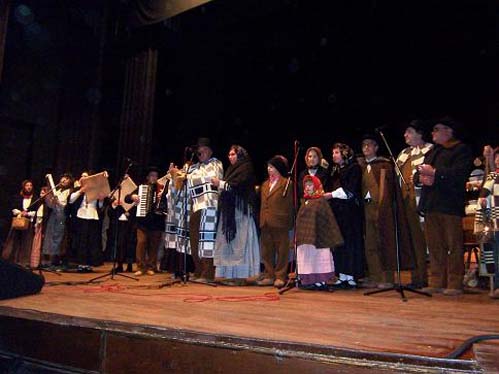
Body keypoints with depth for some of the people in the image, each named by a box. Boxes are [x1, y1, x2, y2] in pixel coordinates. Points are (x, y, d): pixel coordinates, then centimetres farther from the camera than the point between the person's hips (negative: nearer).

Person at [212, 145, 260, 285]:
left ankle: (241, 276, -6)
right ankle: (232, 275, 3)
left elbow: (237, 186, -15)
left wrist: (220, 183, -11)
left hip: (240, 210, -8)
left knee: (239, 242, -8)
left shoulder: (246, 168, -2)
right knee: (229, 241, 2)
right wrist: (219, 184, 5)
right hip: (229, 210, 8)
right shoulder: (231, 170, 22)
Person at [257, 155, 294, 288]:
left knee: (281, 251, 2)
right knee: (267, 251, 10)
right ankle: (269, 276, 18)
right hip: (265, 223, 7)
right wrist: (261, 220, 11)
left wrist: (288, 222, -7)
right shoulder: (264, 185, 17)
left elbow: (289, 204, -4)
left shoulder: (286, 183, -2)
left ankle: (280, 277, 9)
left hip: (280, 223, -6)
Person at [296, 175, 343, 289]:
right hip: (305, 238, 6)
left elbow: (329, 219, -5)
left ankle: (320, 280, 4)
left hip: (317, 237, -6)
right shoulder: (305, 202, 14)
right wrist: (298, 237, 12)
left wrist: (334, 238, -7)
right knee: (307, 259, 6)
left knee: (317, 257, -3)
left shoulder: (321, 201, -4)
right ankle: (309, 280, 12)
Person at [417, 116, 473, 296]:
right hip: (431, 204, 7)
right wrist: (421, 177, 2)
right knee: (435, 246, 6)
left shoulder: (462, 150, 2)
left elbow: (460, 173, -14)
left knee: (453, 245, -5)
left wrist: (434, 172, -12)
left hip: (450, 204, -7)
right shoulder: (432, 152, 27)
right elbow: (419, 173, 26)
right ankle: (436, 282, 10)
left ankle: (454, 284, -1)